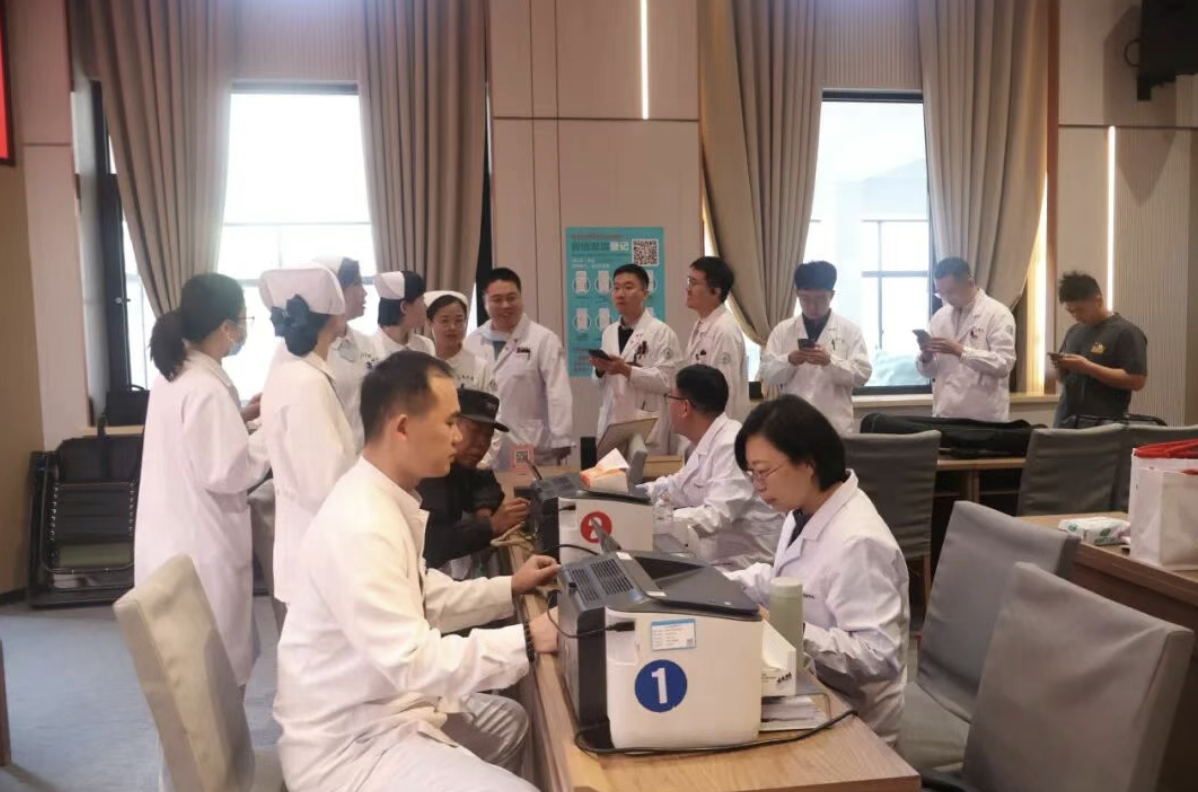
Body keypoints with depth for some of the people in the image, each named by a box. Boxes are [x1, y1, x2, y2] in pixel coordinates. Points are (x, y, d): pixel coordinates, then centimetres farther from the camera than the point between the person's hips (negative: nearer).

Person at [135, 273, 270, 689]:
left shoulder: (172, 377, 7)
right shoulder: (207, 389, -22)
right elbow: (226, 473, -22)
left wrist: (244, 414, 12)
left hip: (173, 539, 9)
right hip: (202, 546, -9)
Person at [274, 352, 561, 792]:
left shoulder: (387, 500, 2)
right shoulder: (360, 528, -29)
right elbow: (412, 660, -30)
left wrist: (509, 588, 9)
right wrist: (528, 640, -25)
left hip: (383, 704, 10)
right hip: (350, 744, -10)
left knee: (515, 722, 24)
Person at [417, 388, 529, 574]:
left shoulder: (458, 465, 4)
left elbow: (484, 482, 23)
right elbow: (428, 542, -32)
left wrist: (484, 510, 2)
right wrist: (490, 526, -30)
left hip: (445, 564, 8)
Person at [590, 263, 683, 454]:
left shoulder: (661, 332, -5)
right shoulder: (609, 332, 14)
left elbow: (666, 381, -14)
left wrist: (627, 370, -21)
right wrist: (601, 369, -3)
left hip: (647, 426, -5)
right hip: (611, 423, 5)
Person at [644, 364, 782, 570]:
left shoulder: (732, 446, -21)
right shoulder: (704, 442, 8)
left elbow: (715, 517, -28)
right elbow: (678, 488, 18)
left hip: (742, 566, -8)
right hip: (715, 557, 8)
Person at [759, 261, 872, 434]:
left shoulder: (850, 330, 3)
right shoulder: (782, 331, 7)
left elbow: (862, 374, -4)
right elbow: (767, 373, 3)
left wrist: (830, 361, -20)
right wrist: (789, 361, -17)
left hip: (836, 426, -1)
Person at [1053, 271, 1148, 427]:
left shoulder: (1126, 332, -6)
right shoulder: (1074, 331, 15)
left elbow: (1137, 381, -14)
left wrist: (1087, 367, -19)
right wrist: (1061, 367, -1)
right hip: (1066, 422, 6)